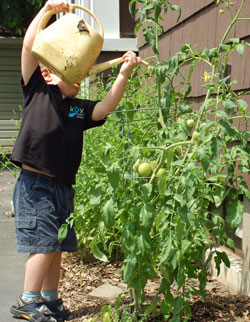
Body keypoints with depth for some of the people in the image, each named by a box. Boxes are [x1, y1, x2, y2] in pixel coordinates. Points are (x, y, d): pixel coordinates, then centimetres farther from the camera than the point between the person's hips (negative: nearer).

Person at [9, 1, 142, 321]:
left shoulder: (80, 109, 14)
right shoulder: (38, 93, 2)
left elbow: (106, 107, -1)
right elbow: (30, 46, -4)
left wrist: (124, 73, -10)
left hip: (63, 187, 6)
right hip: (35, 183, -6)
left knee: (57, 246, 10)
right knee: (44, 243, -6)